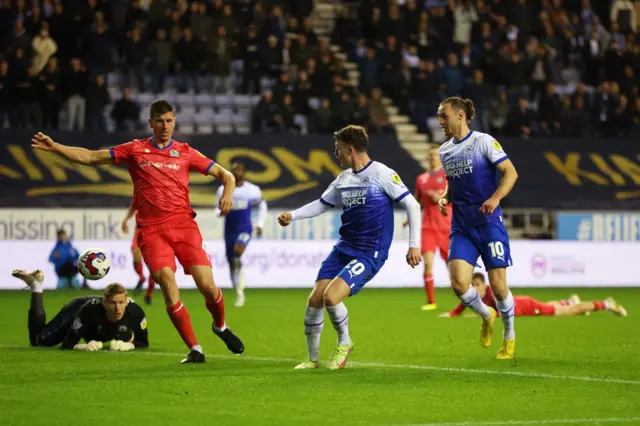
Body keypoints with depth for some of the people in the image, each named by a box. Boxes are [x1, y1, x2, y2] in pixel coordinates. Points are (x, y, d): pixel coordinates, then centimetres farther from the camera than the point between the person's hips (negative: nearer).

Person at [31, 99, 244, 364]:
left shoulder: (185, 153, 10)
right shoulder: (135, 150, 10)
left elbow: (225, 174, 13)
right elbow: (89, 157, 11)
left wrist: (228, 193, -9)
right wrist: (54, 147, 1)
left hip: (183, 224, 0)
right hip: (151, 230, 0)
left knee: (207, 286, -9)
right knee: (169, 287, -18)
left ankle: (221, 327, 23)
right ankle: (195, 349, -7)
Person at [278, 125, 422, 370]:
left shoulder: (381, 174, -10)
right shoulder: (343, 179, 11)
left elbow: (412, 205, -10)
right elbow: (322, 204, 24)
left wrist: (414, 245, -13)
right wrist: (293, 215, 9)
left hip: (369, 255, -7)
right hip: (343, 248, 7)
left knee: (331, 297, -22)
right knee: (315, 299, -4)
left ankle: (344, 343, 6)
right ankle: (312, 359, 12)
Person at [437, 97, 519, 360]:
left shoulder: (484, 142, -7)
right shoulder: (445, 151, 11)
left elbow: (511, 172, -11)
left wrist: (495, 198, -26)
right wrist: (445, 198, 4)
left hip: (488, 223, -5)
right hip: (461, 227, 5)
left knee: (497, 285, -4)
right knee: (458, 283, -12)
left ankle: (509, 337, 20)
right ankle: (486, 316, 18)